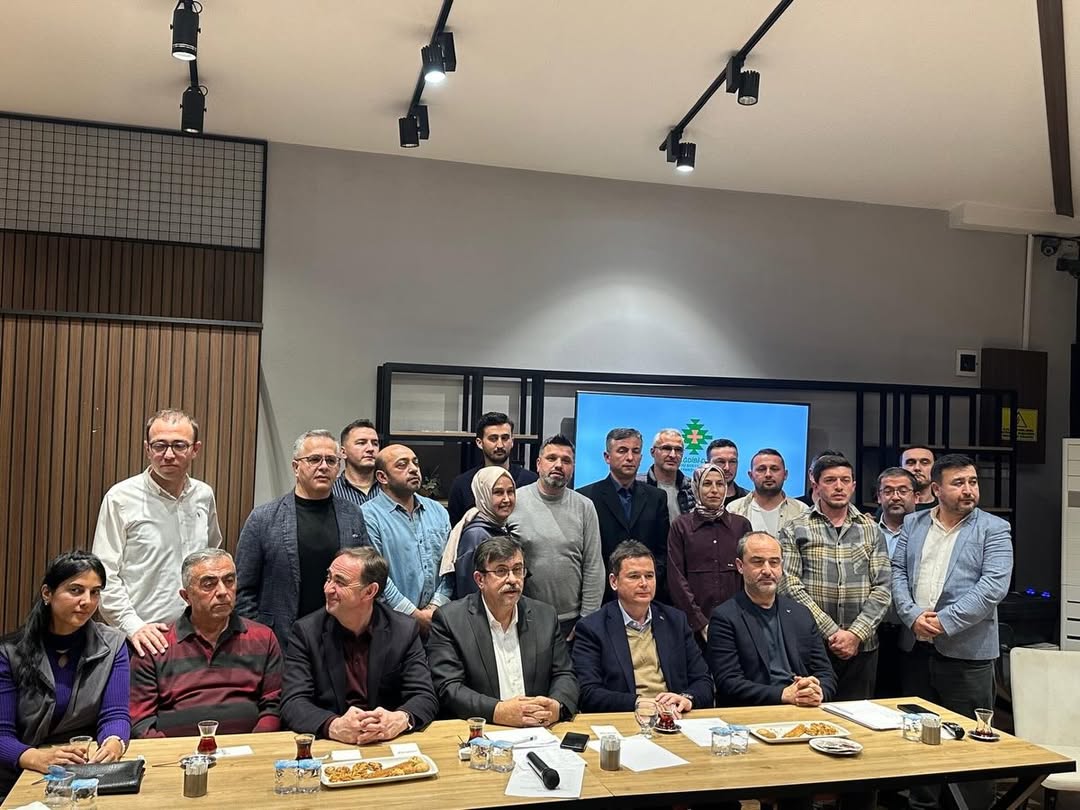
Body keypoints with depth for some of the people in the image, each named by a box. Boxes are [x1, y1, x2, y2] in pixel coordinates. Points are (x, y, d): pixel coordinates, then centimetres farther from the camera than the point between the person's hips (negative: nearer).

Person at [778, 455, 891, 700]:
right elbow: (791, 587, -8)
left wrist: (856, 635, -10)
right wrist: (832, 633, -14)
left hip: (861, 646, 2)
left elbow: (881, 589, 2)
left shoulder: (871, 530, 9)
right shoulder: (794, 531, 2)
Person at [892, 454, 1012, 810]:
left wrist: (944, 622, -19)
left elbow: (994, 586, -14)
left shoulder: (994, 529, -3)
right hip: (916, 647, 4)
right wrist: (913, 615, -14)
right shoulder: (913, 524, 8)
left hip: (966, 651, -4)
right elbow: (897, 573, 3)